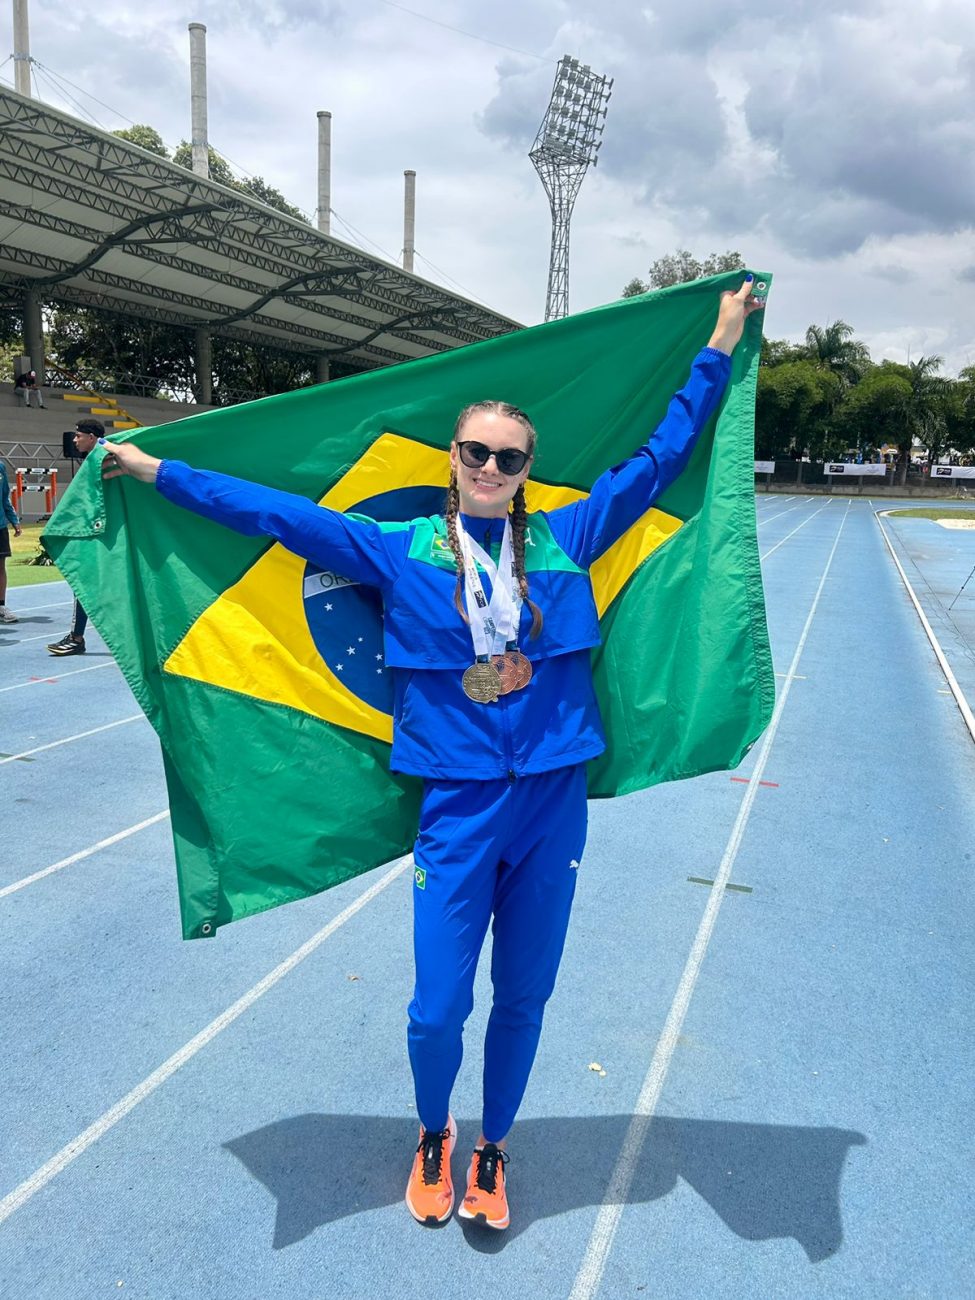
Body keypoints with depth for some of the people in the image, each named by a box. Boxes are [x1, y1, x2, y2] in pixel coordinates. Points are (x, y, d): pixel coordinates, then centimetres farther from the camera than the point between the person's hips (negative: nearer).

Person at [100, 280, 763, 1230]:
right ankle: (432, 1137, 39)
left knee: (523, 1001, 14)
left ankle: (492, 1150, 42)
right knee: (437, 1011, 4)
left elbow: (659, 457, 12)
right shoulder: (402, 552, -1)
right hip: (457, 811, -1)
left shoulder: (563, 540, 3)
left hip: (553, 805, 2)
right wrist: (157, 472, 7)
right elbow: (280, 513, 3)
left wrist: (719, 348, 17)